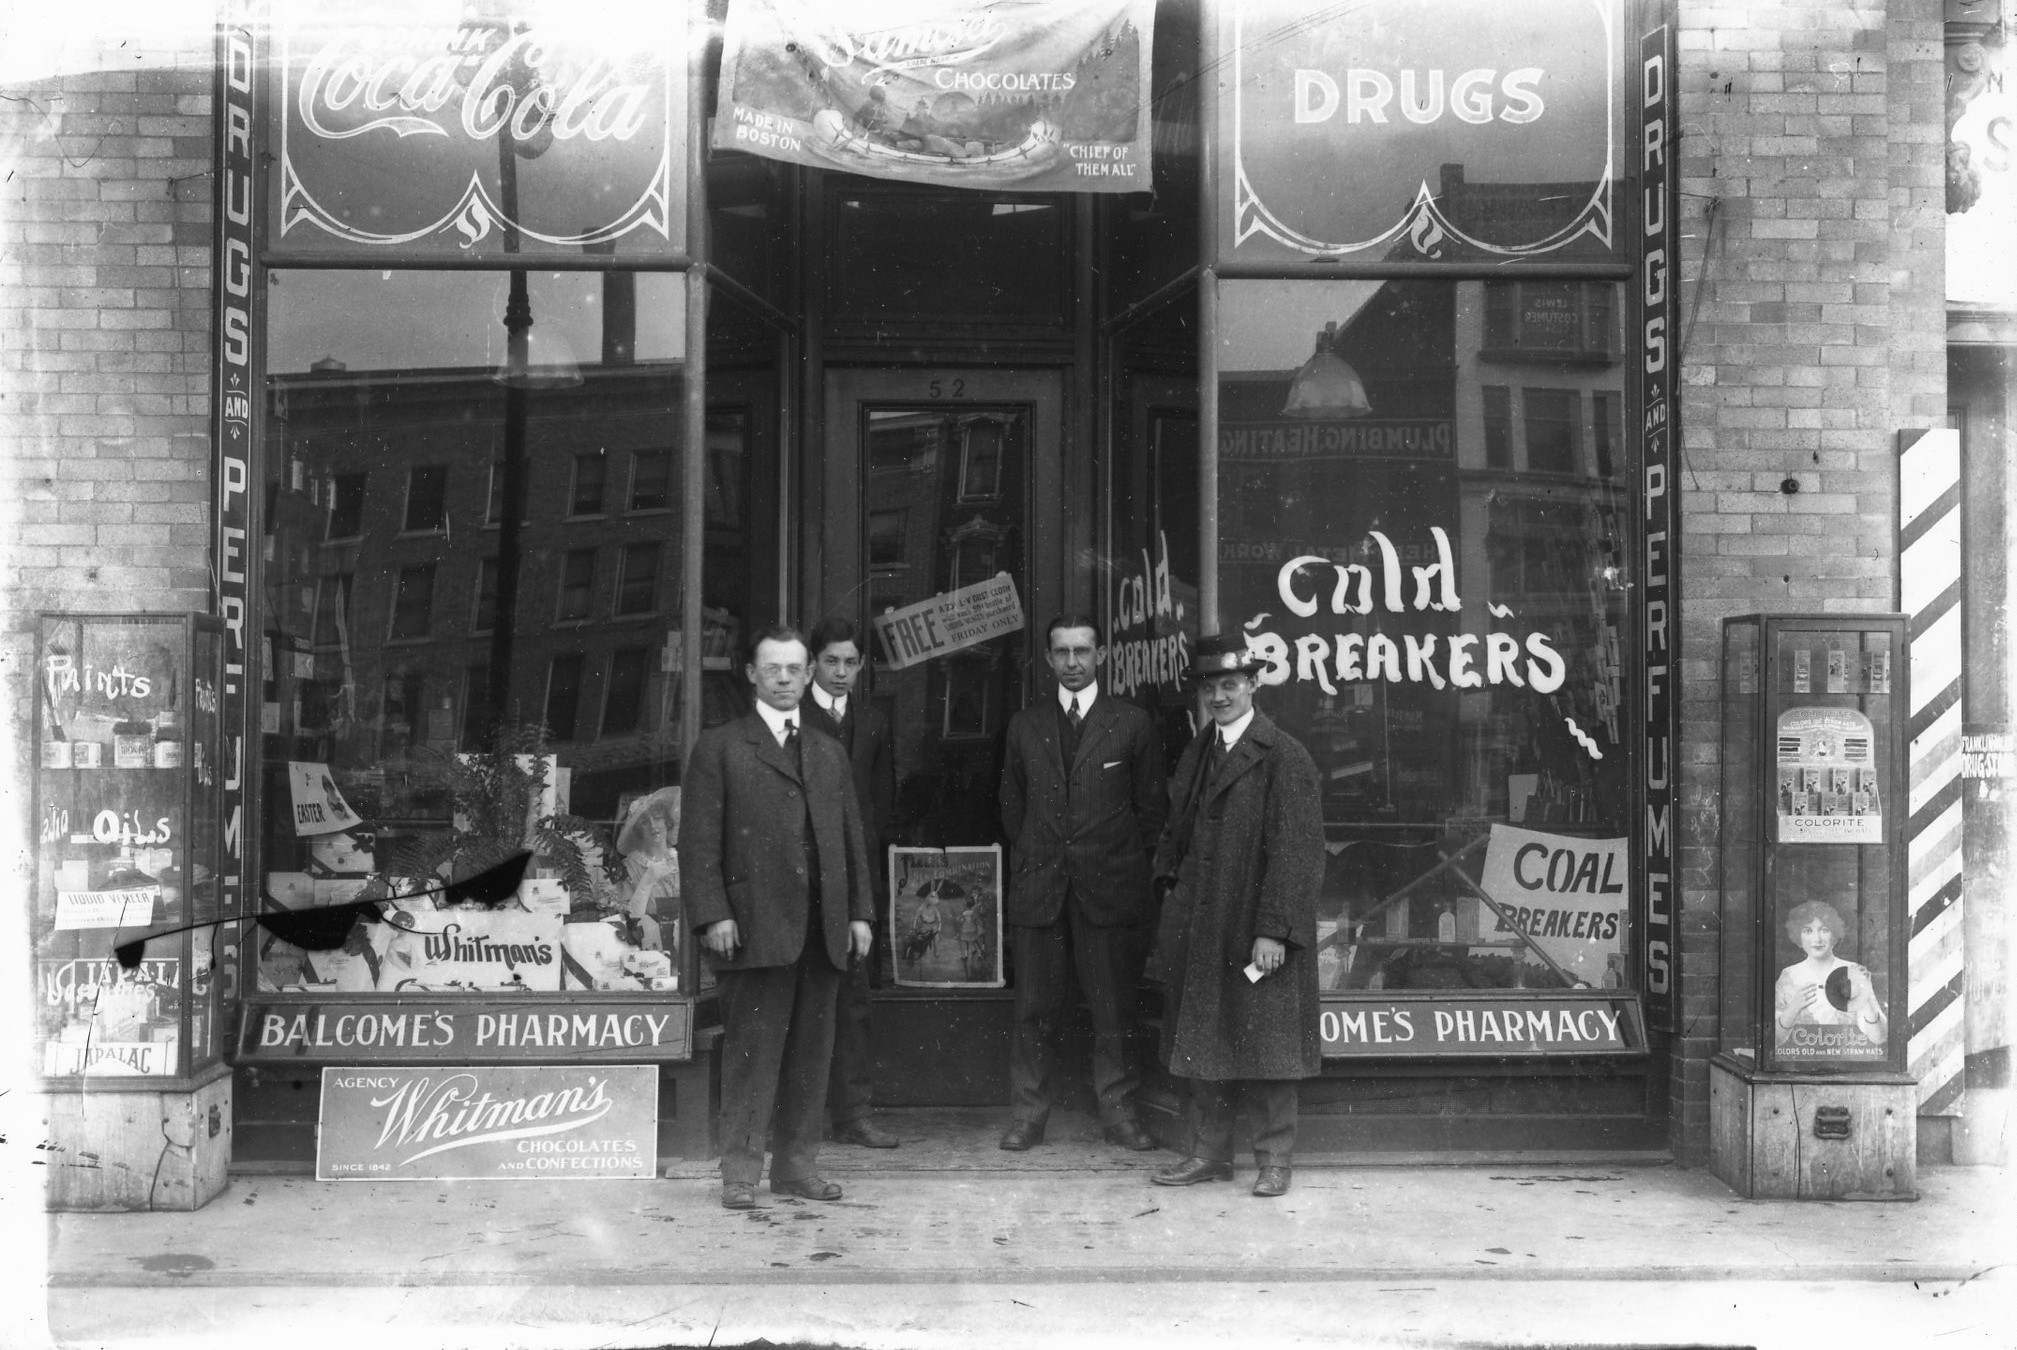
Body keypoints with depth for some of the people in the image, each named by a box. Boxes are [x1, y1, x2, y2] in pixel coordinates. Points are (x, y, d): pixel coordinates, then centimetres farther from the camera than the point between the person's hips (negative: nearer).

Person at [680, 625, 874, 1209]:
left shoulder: (829, 752, 20)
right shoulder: (719, 747, 5)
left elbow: (852, 837, 19)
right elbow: (699, 839, -2)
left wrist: (859, 910, 11)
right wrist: (712, 914, -11)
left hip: (823, 926, 5)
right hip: (756, 925, -5)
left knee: (812, 1050, 6)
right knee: (751, 1048, -5)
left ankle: (797, 1162, 15)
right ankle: (740, 1168, 3)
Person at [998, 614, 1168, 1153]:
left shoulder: (1132, 724, 4)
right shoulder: (1025, 726, 11)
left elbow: (1153, 806, 7)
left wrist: (1124, 861, 3)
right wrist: (1034, 856, 9)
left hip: (1109, 887, -2)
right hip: (1038, 886, 2)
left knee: (1114, 1009, 2)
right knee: (1034, 1010, 3)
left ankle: (1118, 1113, 12)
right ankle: (1028, 1115, 10)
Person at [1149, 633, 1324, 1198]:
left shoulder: (1284, 756, -11)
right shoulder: (1195, 754, 13)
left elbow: (1292, 850, -16)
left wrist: (1273, 930, -20)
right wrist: (1171, 887, 7)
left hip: (1258, 931, -7)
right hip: (1200, 929, 7)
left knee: (1265, 1043, 2)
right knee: (1204, 1042, 13)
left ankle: (1274, 1159, 13)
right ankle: (1209, 1152, 23)